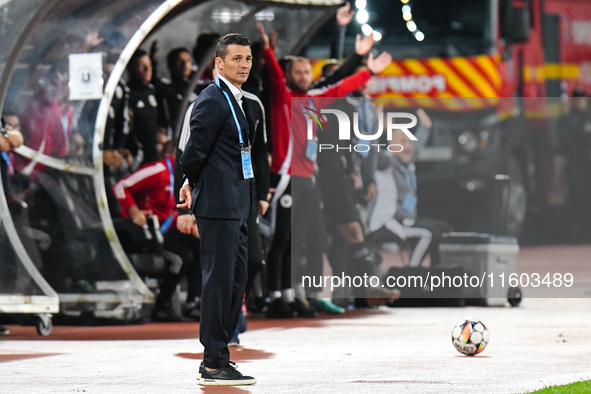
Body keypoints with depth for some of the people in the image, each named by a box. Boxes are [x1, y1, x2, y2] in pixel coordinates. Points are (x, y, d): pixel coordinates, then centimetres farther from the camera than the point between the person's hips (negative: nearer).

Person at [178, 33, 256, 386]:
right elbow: (195, 151, -15)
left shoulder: (239, 101, 17)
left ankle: (218, 356, 20)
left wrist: (192, 185, 15)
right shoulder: (212, 101, -14)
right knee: (219, 279, -8)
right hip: (218, 204, -10)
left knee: (237, 280, 13)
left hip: (236, 207, 10)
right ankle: (214, 364, -5)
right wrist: (193, 183, 3)